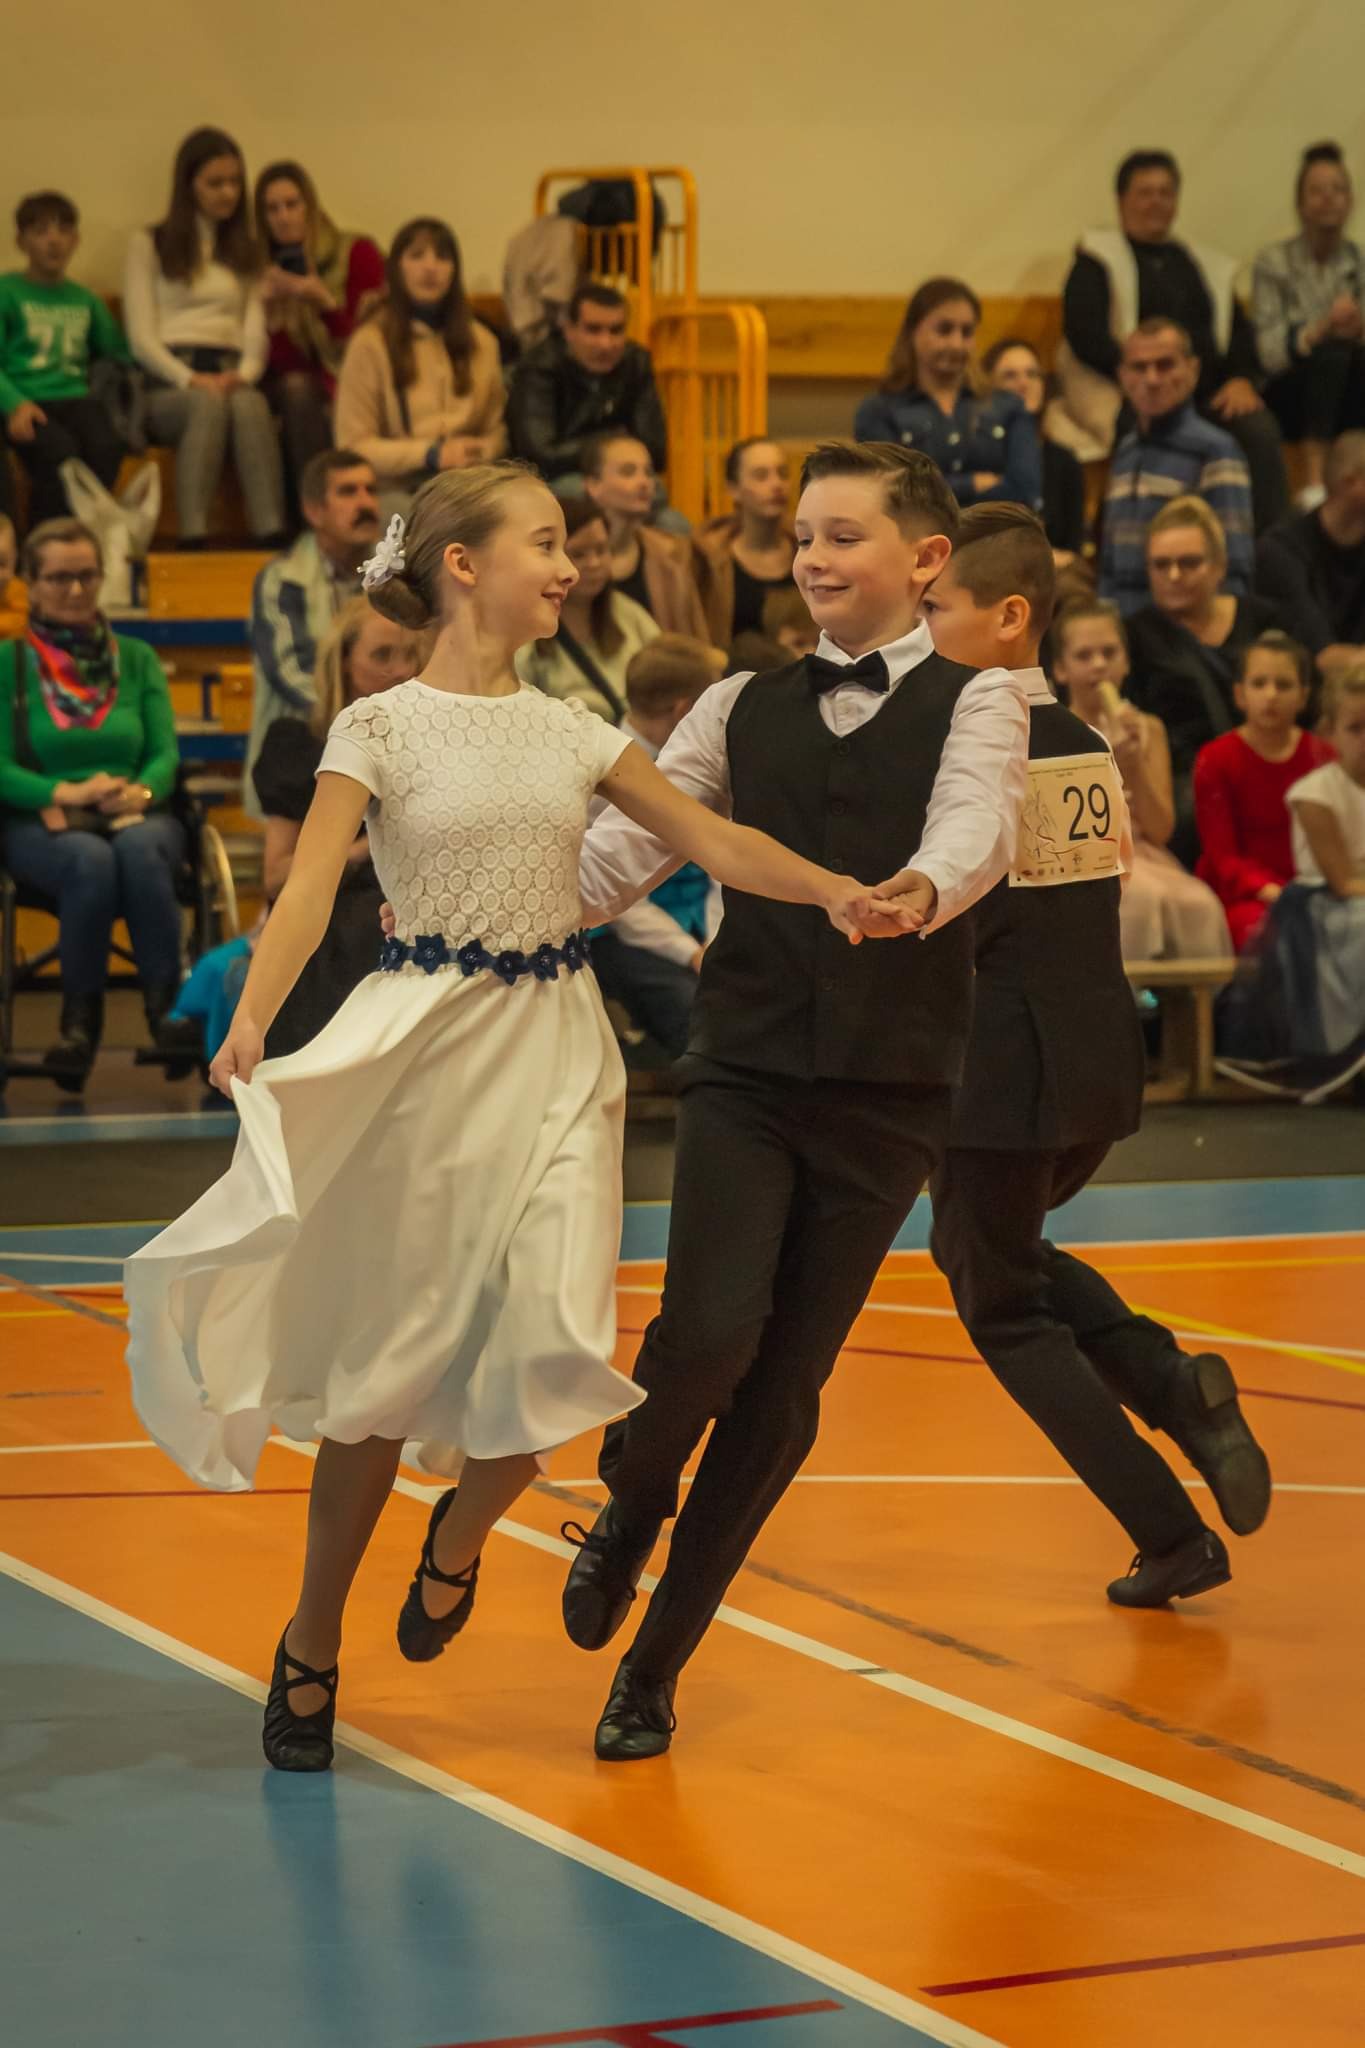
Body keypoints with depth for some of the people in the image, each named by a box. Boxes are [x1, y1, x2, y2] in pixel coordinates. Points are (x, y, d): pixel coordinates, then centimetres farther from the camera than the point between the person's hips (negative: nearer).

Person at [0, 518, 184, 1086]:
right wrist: (66, 793, -20)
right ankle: (80, 1016, -24)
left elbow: (165, 753, 7)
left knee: (139, 849, -37)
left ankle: (167, 1006, -32)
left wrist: (139, 791, -16)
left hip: (135, 816, 2)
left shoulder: (137, 658, 15)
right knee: (91, 860, -38)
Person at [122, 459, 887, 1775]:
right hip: (426, 1044, -3)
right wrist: (251, 1021, -29)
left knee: (555, 1344, -13)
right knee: (388, 1358, 1)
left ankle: (461, 1530, 20)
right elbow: (310, 888, -13)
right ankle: (310, 1650, 18)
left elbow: (711, 841, 10)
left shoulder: (569, 731, 10)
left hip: (556, 1048, 3)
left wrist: (836, 890, -6)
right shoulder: (381, 728, -3)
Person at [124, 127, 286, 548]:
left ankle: (271, 534, -52)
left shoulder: (245, 252, 27)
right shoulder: (148, 245, 15)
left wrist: (245, 374, -10)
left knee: (250, 403, -36)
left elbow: (256, 330, 13)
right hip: (167, 384, -2)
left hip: (230, 376, 2)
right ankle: (192, 537, -50)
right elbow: (142, 338, 4)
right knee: (207, 403, -39)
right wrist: (191, 379, -13)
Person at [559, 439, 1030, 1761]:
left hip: (888, 1089, -1)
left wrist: (920, 887, -39)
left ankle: (655, 1664, 18)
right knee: (712, 1329, -18)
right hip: (745, 1066, 1)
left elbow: (977, 823, -17)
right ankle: (632, 1500, 17)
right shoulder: (744, 709, 12)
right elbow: (627, 841, 6)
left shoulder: (974, 701, 3)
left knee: (787, 1391, 2)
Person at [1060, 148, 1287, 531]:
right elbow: (1086, 336, -4)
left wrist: (1242, 378, -3)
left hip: (1208, 395, 4)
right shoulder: (1097, 260, 9)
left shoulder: (1206, 265, 24)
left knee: (1260, 430, -26)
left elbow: (1239, 334, 20)